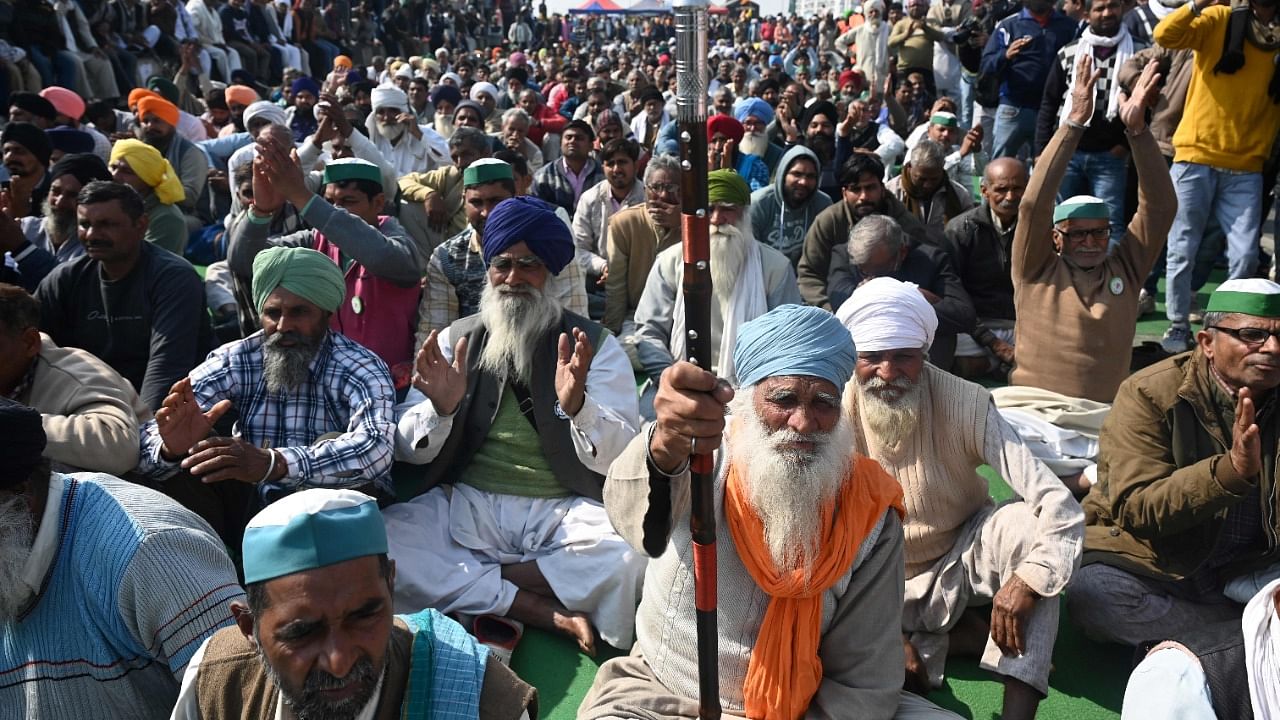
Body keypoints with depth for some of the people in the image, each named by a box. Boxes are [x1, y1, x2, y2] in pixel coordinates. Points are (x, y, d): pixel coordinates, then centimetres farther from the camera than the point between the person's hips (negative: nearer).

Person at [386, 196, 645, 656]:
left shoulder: (596, 346, 5)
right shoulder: (455, 341, 10)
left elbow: (622, 457, -6)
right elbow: (408, 450, 5)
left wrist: (576, 405, -26)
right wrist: (440, 408, -17)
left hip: (565, 510, -1)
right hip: (466, 504, 2)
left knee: (631, 558, -32)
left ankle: (461, 582, -14)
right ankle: (544, 612, -21)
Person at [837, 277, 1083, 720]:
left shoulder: (964, 404, -22)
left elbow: (1060, 507, -27)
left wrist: (1025, 582, -42)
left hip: (961, 558, 0)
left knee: (1027, 522, -30)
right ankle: (950, 635, 2)